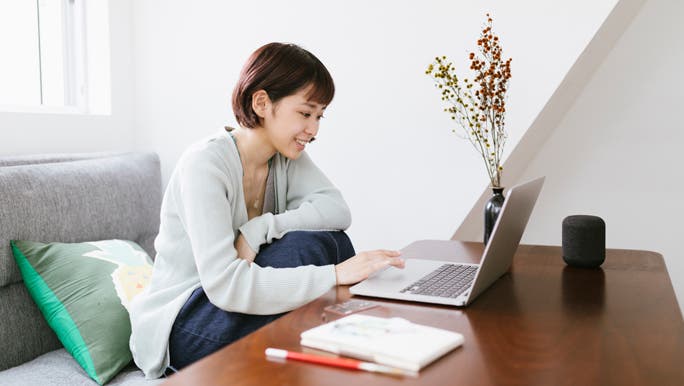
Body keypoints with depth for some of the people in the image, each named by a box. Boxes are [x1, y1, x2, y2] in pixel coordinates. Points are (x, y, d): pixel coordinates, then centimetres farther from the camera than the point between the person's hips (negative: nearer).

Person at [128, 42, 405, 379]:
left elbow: (337, 211, -14)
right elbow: (224, 284, -32)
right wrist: (334, 274, -36)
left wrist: (259, 230, -27)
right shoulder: (204, 164, -24)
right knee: (305, 246, -26)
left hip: (240, 301, 7)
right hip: (181, 326, -6)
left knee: (327, 238, -16)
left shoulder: (286, 155, -1)